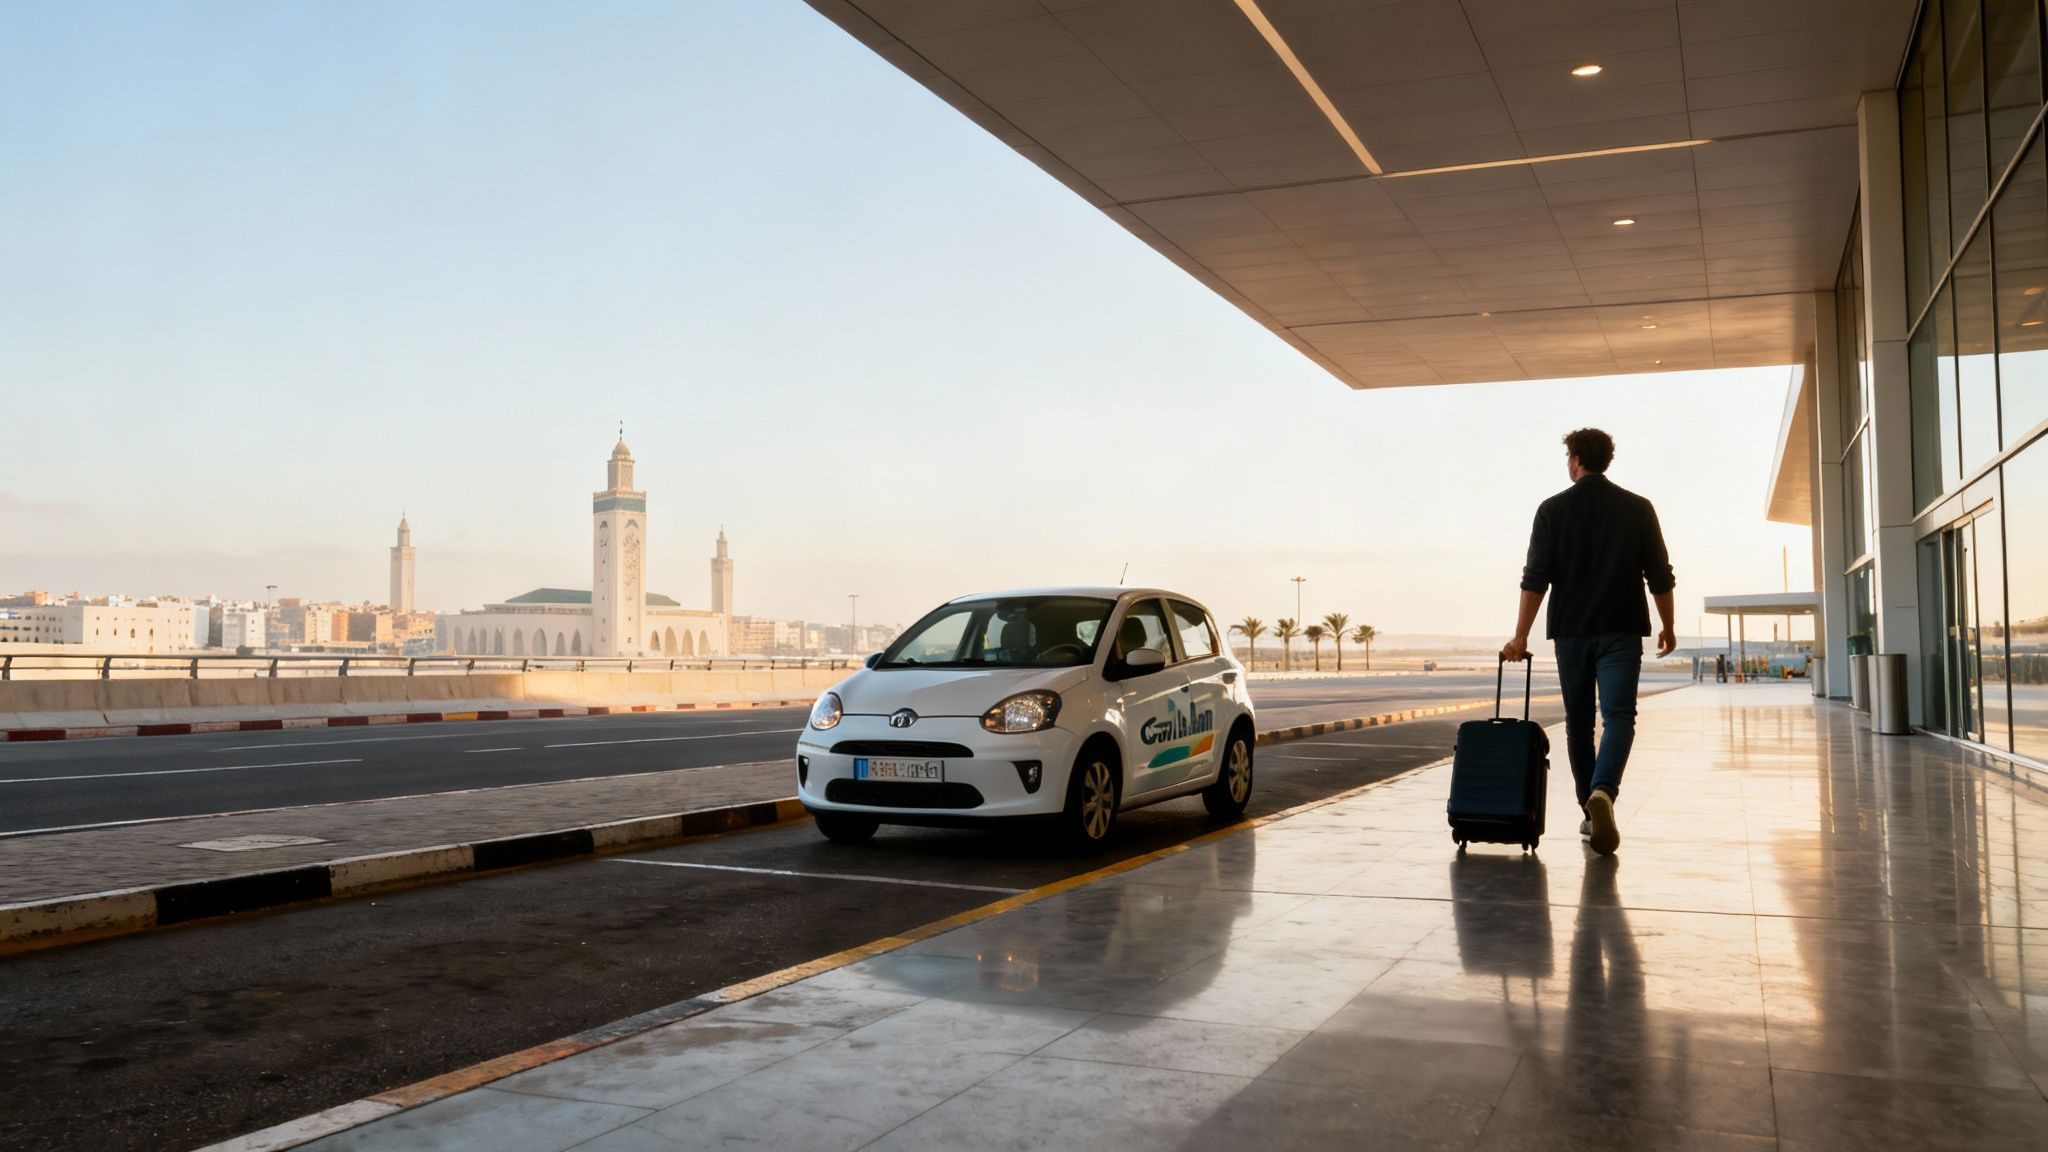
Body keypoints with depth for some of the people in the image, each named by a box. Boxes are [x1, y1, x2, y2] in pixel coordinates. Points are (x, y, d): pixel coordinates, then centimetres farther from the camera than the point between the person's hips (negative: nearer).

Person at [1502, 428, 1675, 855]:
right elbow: (1660, 576, 3)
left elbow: (1535, 578, -6)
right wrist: (1668, 627, 14)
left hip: (1571, 631, 1)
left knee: (1578, 722, 12)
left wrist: (1521, 635, -5)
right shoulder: (1638, 508, 3)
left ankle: (1590, 812, 17)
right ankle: (1603, 792, -30)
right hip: (1621, 632, 0)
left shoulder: (1553, 509, 0)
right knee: (1618, 716, -5)